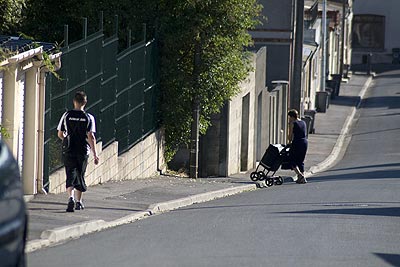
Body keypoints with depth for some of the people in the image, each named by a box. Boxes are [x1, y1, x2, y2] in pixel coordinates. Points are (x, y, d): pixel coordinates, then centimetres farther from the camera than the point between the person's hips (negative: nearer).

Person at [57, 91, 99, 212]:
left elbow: (60, 135, 2)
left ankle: (71, 197, -27)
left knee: (70, 176, -2)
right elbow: (91, 137, -10)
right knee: (80, 176, 16)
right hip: (83, 151, 1)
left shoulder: (67, 115, -2)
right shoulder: (89, 118, -4)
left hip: (69, 151, -1)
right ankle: (78, 202, 27)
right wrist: (95, 154, -7)